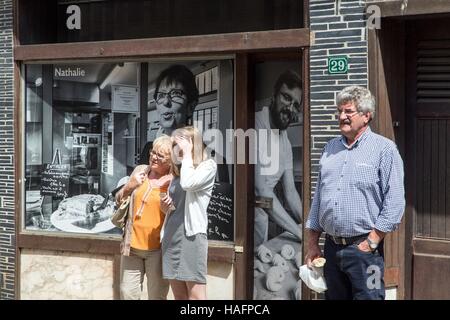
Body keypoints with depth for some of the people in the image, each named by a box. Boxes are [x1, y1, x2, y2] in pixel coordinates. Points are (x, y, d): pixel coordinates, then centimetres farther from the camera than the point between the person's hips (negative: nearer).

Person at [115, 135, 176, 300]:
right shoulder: (140, 170, 5)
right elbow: (119, 200, 12)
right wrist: (129, 187, -5)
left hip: (157, 249, -4)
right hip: (132, 245, 4)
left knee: (157, 295, 3)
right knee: (128, 293, 11)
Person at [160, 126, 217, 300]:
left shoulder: (208, 165, 1)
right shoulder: (178, 170, 21)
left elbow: (188, 184, -20)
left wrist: (187, 153, -7)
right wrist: (165, 206, 6)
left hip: (191, 233, -7)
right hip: (170, 235, 7)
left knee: (195, 296, -9)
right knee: (179, 295, 7)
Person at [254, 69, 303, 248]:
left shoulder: (285, 142, 8)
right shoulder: (256, 125, -19)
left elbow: (290, 193, 12)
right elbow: (262, 190, -25)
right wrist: (300, 233, -24)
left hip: (261, 216, 8)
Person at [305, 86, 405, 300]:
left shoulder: (384, 149, -5)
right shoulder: (330, 148, 13)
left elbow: (394, 203, -11)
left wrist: (371, 243, -13)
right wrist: (312, 242, 12)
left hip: (364, 247, -6)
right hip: (331, 247, 6)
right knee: (334, 296, 14)